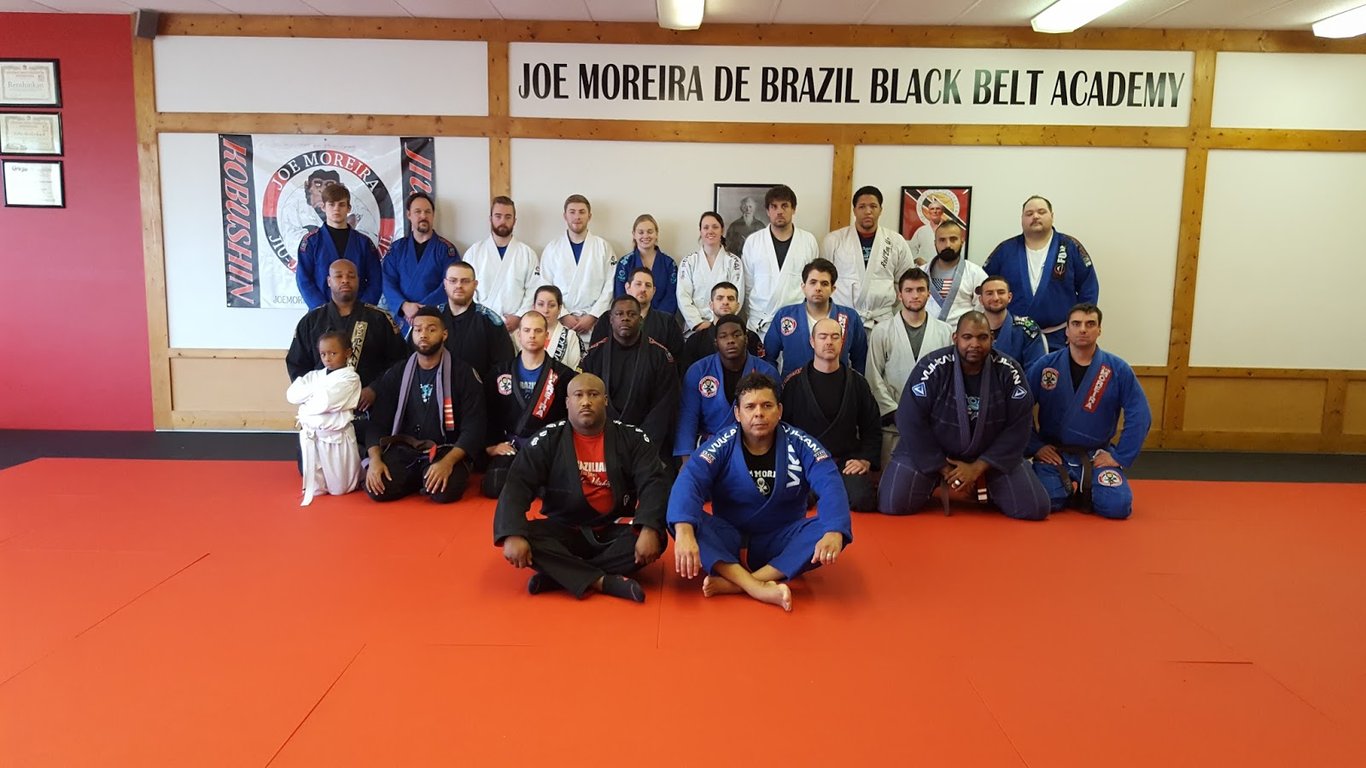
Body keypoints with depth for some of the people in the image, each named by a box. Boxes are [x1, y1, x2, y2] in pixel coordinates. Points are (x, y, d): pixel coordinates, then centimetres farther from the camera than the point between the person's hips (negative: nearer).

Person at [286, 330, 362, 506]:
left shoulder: (350, 378, -9)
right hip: (311, 436, 5)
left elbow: (325, 402, -20)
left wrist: (306, 404, -4)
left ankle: (362, 470, 34)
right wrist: (316, 391, -11)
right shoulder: (314, 376, 10)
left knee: (339, 489, 8)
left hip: (336, 438, -5)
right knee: (315, 488, 9)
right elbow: (291, 395, -4)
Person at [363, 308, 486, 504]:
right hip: (403, 450, 3)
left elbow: (474, 428, -8)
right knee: (377, 489, -25)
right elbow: (377, 423, 6)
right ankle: (417, 478, 5)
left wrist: (447, 462, -24)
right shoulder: (396, 374, 10)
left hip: (446, 451, -3)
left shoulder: (463, 374, -2)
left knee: (444, 491, -33)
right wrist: (375, 459, -14)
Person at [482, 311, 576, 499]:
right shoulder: (500, 372, 8)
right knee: (493, 487, -23)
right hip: (511, 445, 2)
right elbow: (488, 412, 10)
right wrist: (492, 444, 0)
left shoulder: (563, 375, 1)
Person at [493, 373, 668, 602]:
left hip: (612, 533, 1)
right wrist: (513, 535, -31)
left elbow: (653, 483, -11)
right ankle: (605, 582, -31)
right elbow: (517, 486, -13)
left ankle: (558, 574, -25)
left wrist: (649, 529, -30)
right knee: (527, 537, -28)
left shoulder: (631, 438, -2)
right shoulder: (548, 440, -4)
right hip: (564, 531, 0)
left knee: (655, 539, -28)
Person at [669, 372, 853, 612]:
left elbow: (830, 486, -22)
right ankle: (759, 588, -40)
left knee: (828, 531, -29)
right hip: (729, 540, 0)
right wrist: (684, 532, -45)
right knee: (685, 520, -28)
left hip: (781, 542, 1)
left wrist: (834, 532, -42)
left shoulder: (800, 445, -8)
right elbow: (689, 482, -26)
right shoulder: (722, 446, -10)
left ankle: (734, 584, -34)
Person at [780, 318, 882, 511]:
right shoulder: (794, 382, 3)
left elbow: (872, 428, 13)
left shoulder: (857, 382, 9)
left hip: (846, 461, 1)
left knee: (862, 500, -28)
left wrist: (865, 460, -2)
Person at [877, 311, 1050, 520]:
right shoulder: (932, 368, -20)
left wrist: (978, 468, -18)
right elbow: (911, 422, -17)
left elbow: (1017, 428, -11)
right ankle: (934, 484, 15)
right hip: (929, 451, -2)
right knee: (892, 504, -17)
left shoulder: (1009, 372, -13)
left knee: (1034, 508, -9)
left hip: (992, 454, 2)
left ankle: (985, 489, 20)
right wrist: (946, 471, -15)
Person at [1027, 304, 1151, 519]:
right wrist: (1034, 447, -8)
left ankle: (1085, 489, 16)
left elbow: (1139, 417, -3)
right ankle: (1068, 488, 14)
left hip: (1097, 456, 1)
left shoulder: (1118, 369, -4)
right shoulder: (1044, 365, -6)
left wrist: (1120, 457, -7)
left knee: (1117, 506, -20)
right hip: (1053, 454, -1)